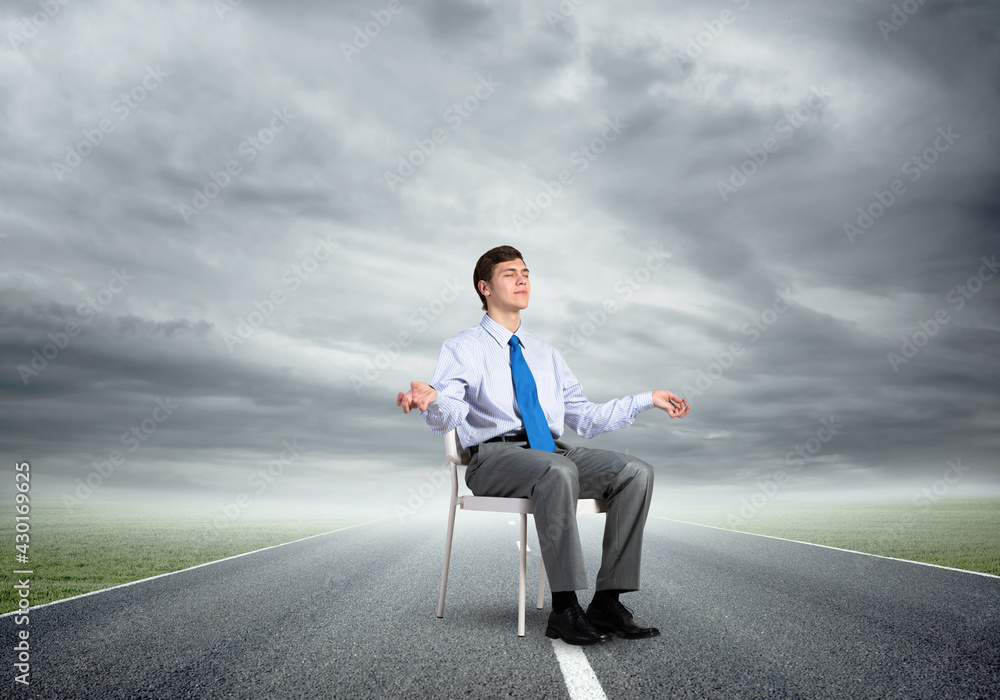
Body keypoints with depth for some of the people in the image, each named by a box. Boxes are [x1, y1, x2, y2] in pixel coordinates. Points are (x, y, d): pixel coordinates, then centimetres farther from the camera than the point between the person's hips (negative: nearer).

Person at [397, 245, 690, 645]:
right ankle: (565, 610, -30)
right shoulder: (463, 348, 8)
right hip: (493, 455, -5)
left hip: (553, 452, 6)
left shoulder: (546, 354, 25)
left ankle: (607, 601, -16)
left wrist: (648, 399, 19)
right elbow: (448, 418, -8)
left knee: (636, 472, -18)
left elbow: (586, 419, 23)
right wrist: (430, 401, -33)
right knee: (558, 472, -37)